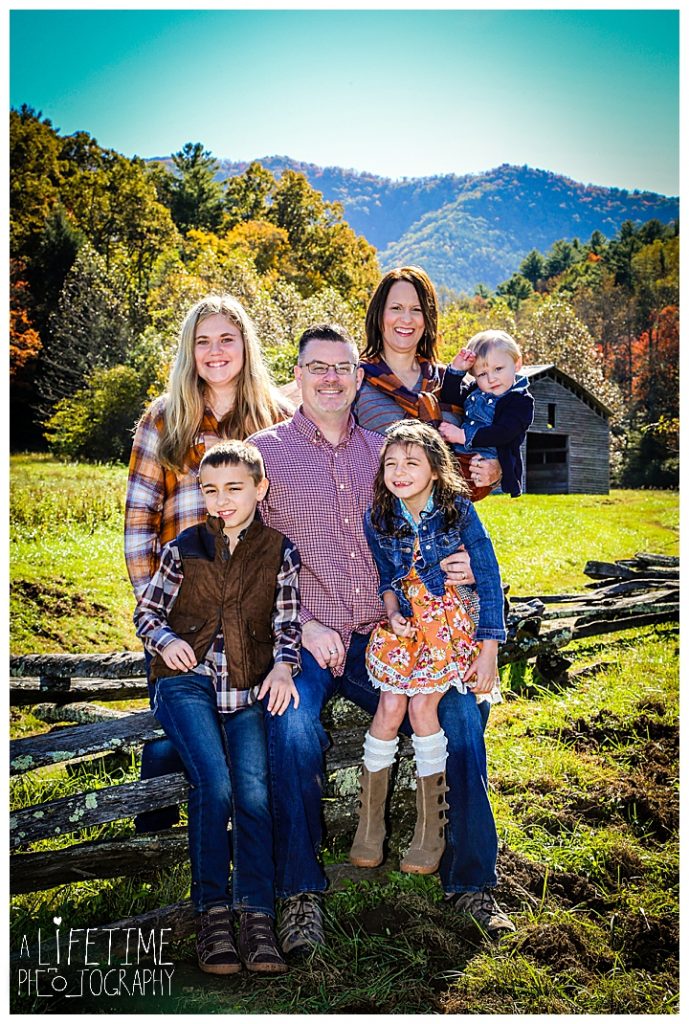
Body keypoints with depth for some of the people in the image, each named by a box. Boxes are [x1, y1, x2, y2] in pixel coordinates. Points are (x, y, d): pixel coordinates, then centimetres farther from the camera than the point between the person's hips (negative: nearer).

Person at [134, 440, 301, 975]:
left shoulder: (280, 551, 9)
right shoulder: (184, 547, 9)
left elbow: (287, 622, 6)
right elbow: (147, 610, 13)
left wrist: (282, 665, -14)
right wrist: (165, 639, -9)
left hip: (249, 687, 1)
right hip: (188, 679, 0)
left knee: (253, 789, -20)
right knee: (214, 784, -21)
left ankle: (256, 917, -15)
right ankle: (212, 912, -9)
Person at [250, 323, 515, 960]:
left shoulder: (383, 452, 16)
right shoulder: (266, 450, 5)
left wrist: (458, 566, -1)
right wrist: (303, 626, -12)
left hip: (382, 640, 3)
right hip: (300, 639, -3)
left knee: (461, 713, -17)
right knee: (294, 729, -31)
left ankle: (470, 883, 3)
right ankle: (300, 894, -9)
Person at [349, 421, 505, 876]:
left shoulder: (458, 509, -12)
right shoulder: (378, 518, -3)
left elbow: (488, 578, -9)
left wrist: (488, 651, -12)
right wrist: (391, 610, -10)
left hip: (454, 620, -3)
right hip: (405, 621, 3)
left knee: (422, 704, -17)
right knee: (389, 707, -13)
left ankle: (431, 830, 0)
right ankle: (369, 825, 4)